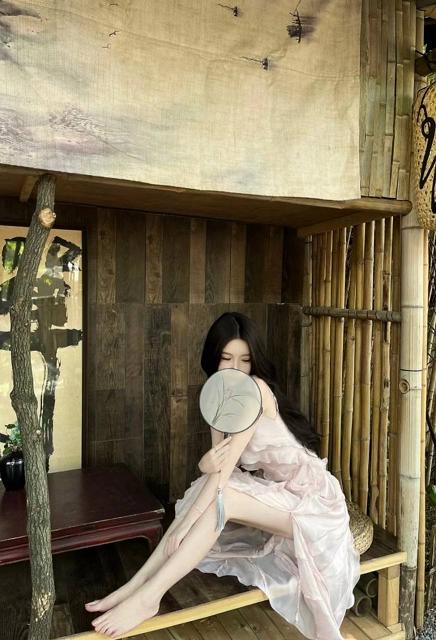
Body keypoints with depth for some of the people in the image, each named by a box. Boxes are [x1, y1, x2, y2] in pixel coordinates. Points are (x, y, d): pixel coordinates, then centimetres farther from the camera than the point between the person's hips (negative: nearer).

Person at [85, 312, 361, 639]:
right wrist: (207, 463, -30)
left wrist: (185, 523, -25)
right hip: (272, 492, 7)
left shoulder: (257, 388, -21)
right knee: (206, 488, -14)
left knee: (222, 496, -27)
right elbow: (219, 463, -5)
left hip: (308, 498, -7)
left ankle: (147, 598, -22)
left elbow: (230, 463, -26)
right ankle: (137, 585, -11)